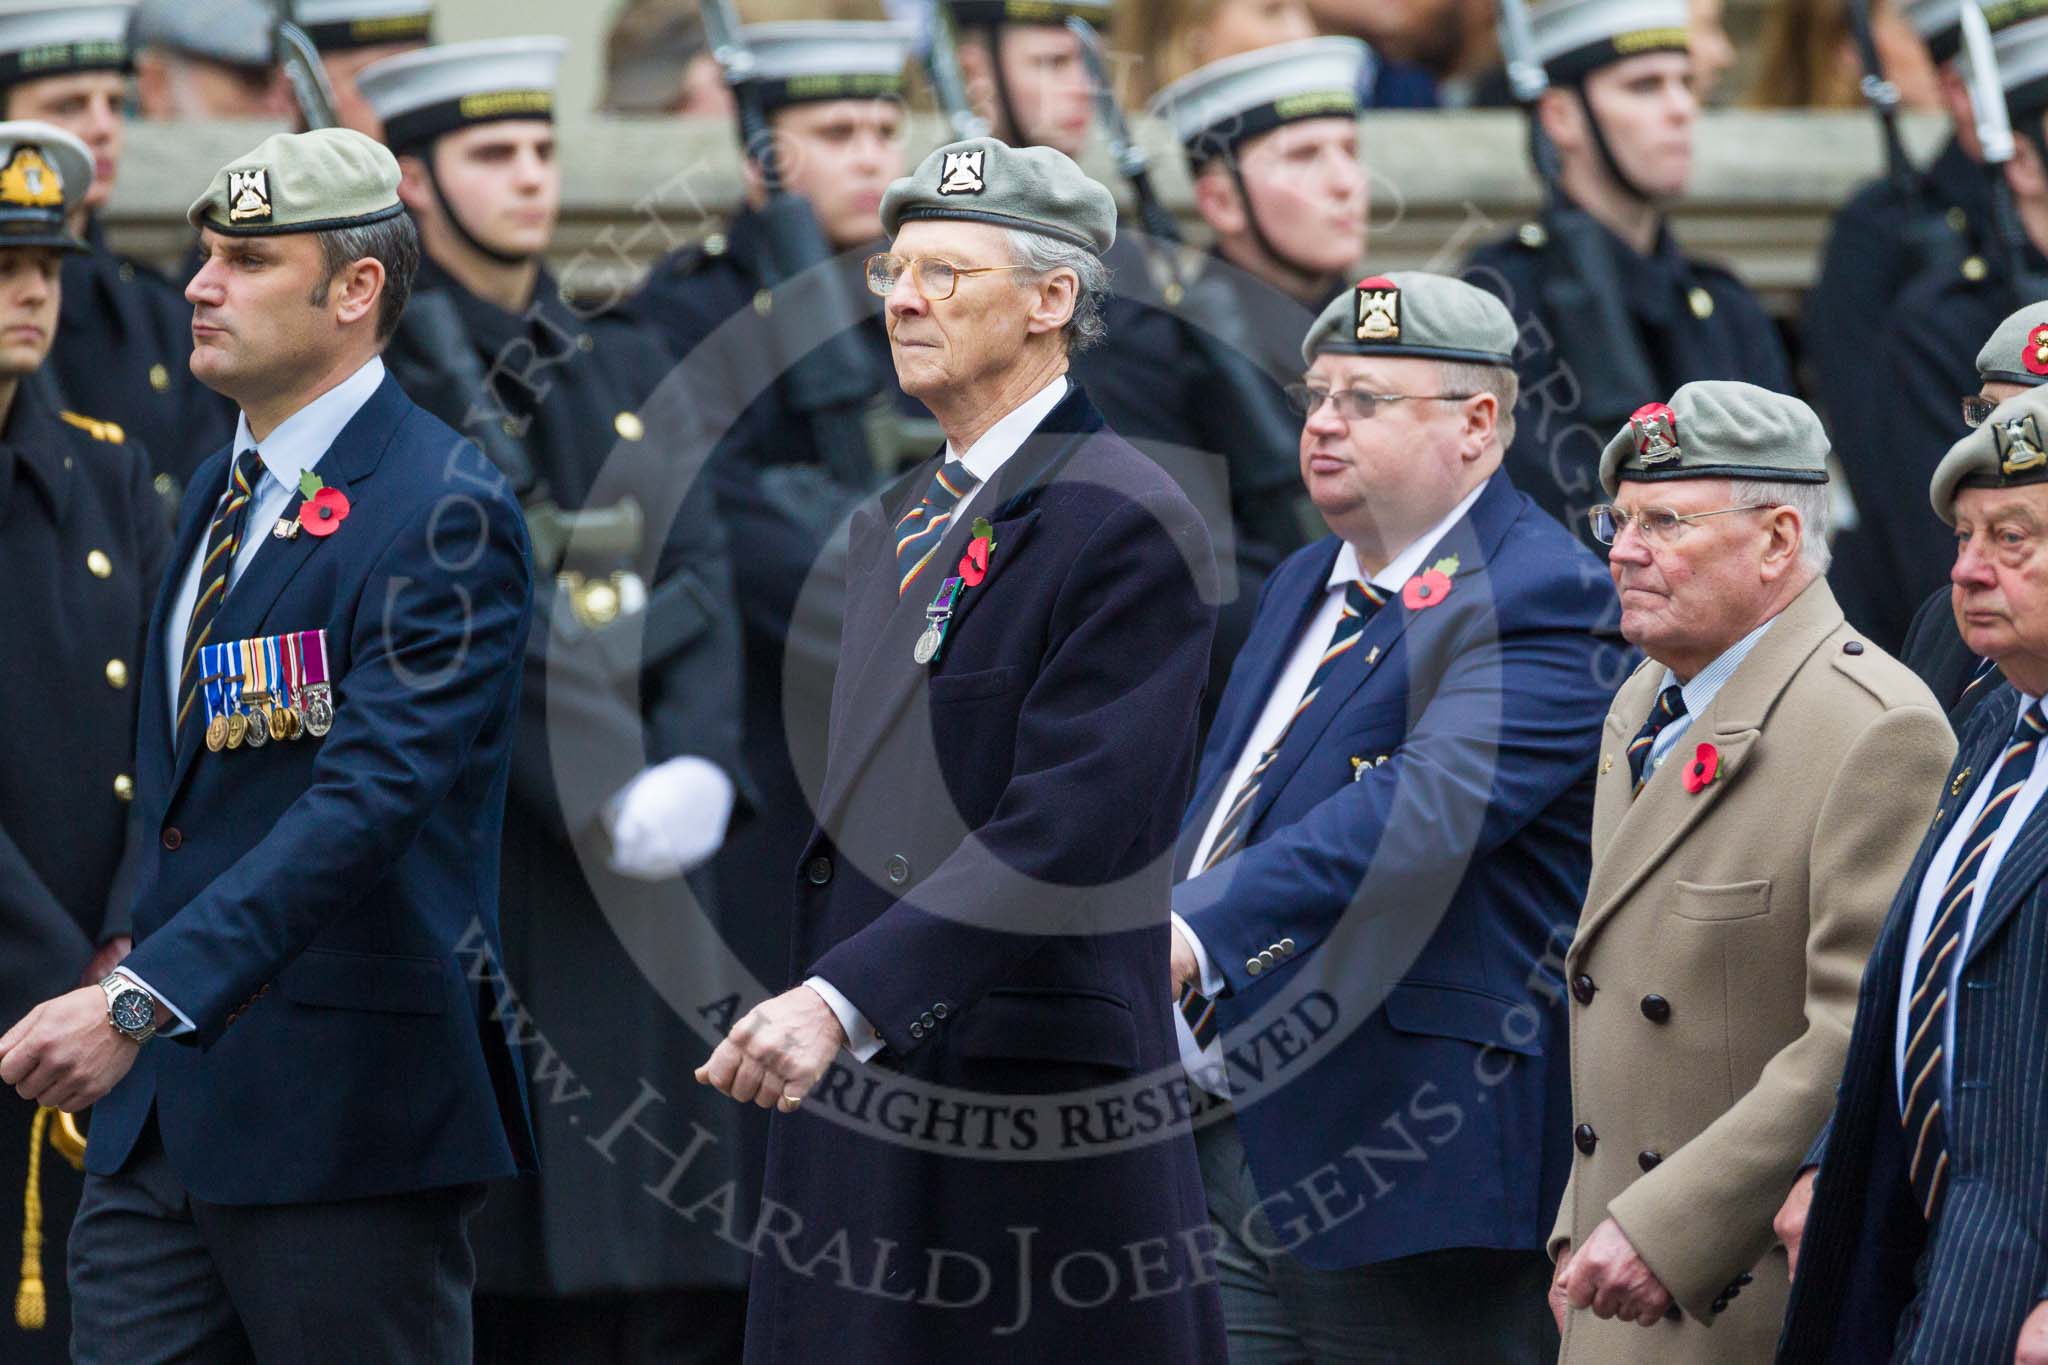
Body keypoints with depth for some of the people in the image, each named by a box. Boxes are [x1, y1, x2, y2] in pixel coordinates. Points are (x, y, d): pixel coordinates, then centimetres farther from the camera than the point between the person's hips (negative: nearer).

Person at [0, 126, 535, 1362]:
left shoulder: (445, 515, -13)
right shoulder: (219, 492, 17)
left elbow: (370, 798, -24)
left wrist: (144, 999, -31)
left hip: (348, 1114, -8)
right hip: (164, 1108, 8)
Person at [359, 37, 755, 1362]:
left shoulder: (624, 364, 17)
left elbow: (701, 581, 7)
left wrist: (694, 770, -11)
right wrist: (603, 803, -21)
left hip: (646, 852, 6)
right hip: (465, 870, -6)